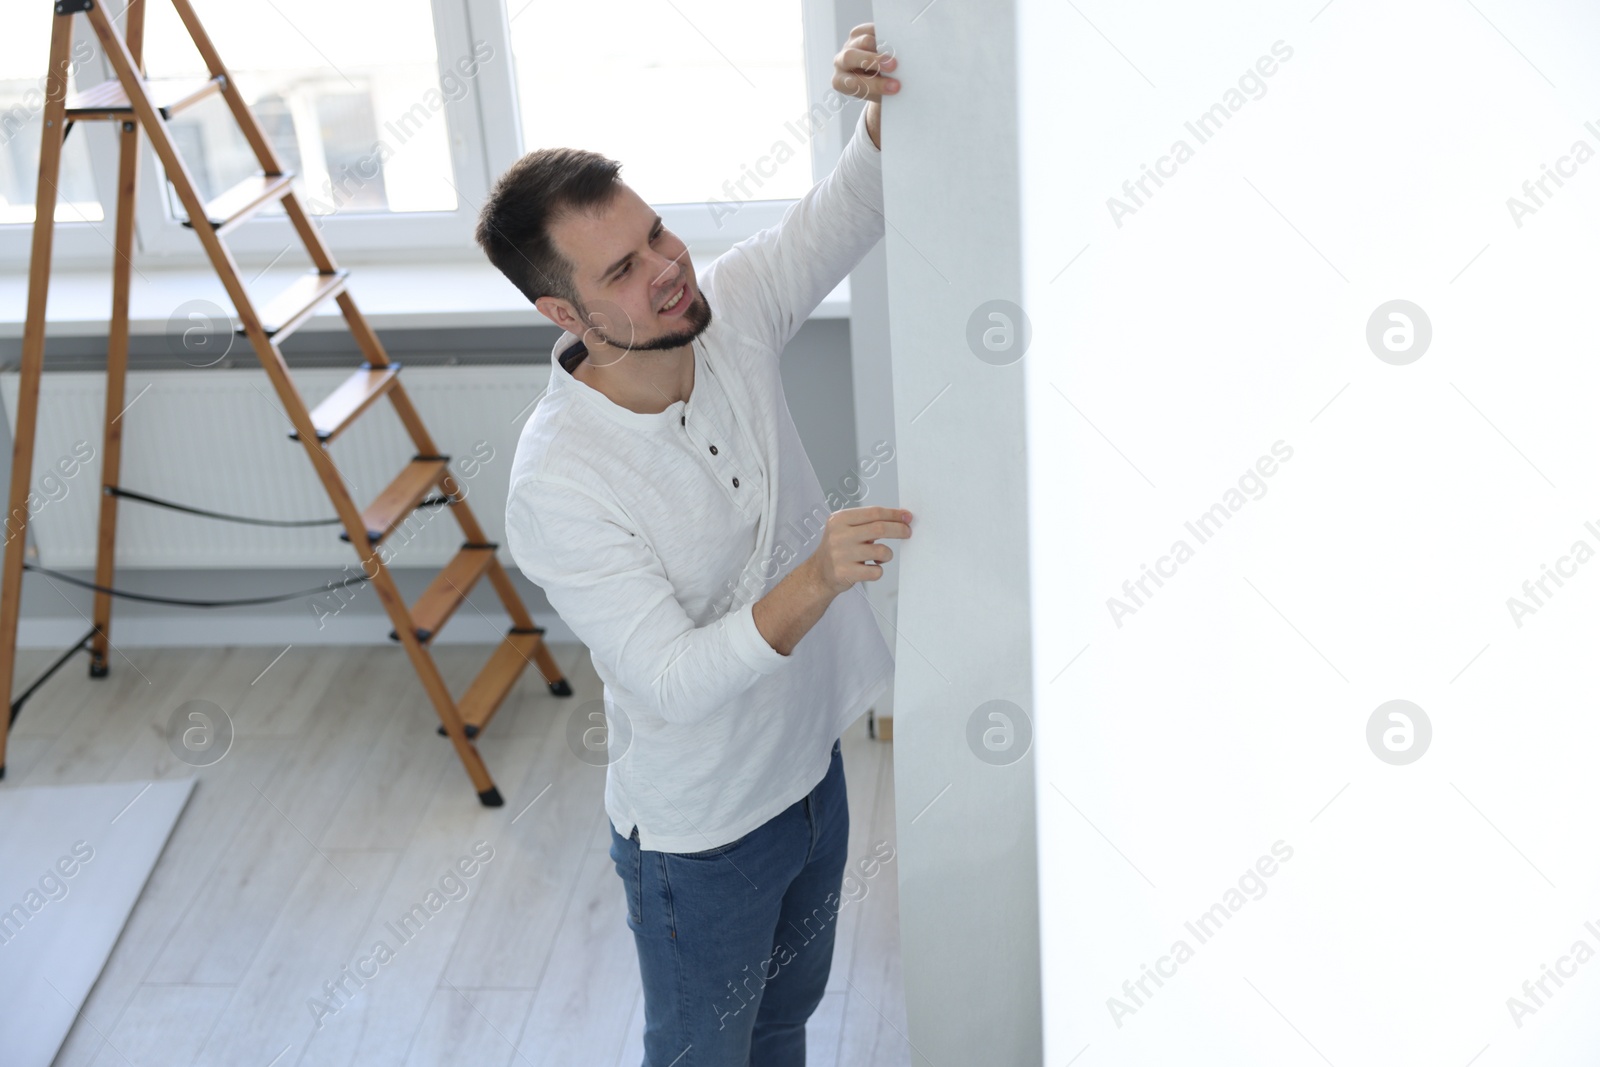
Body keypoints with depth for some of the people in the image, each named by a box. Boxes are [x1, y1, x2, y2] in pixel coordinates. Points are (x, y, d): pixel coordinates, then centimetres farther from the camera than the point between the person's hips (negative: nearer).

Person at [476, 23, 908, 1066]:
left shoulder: (730, 313, -13)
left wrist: (883, 109, -27)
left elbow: (852, 210, -5)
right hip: (701, 836, -6)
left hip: (813, 764, 6)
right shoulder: (559, 482, -31)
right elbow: (674, 682, -34)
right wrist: (816, 582, -48)